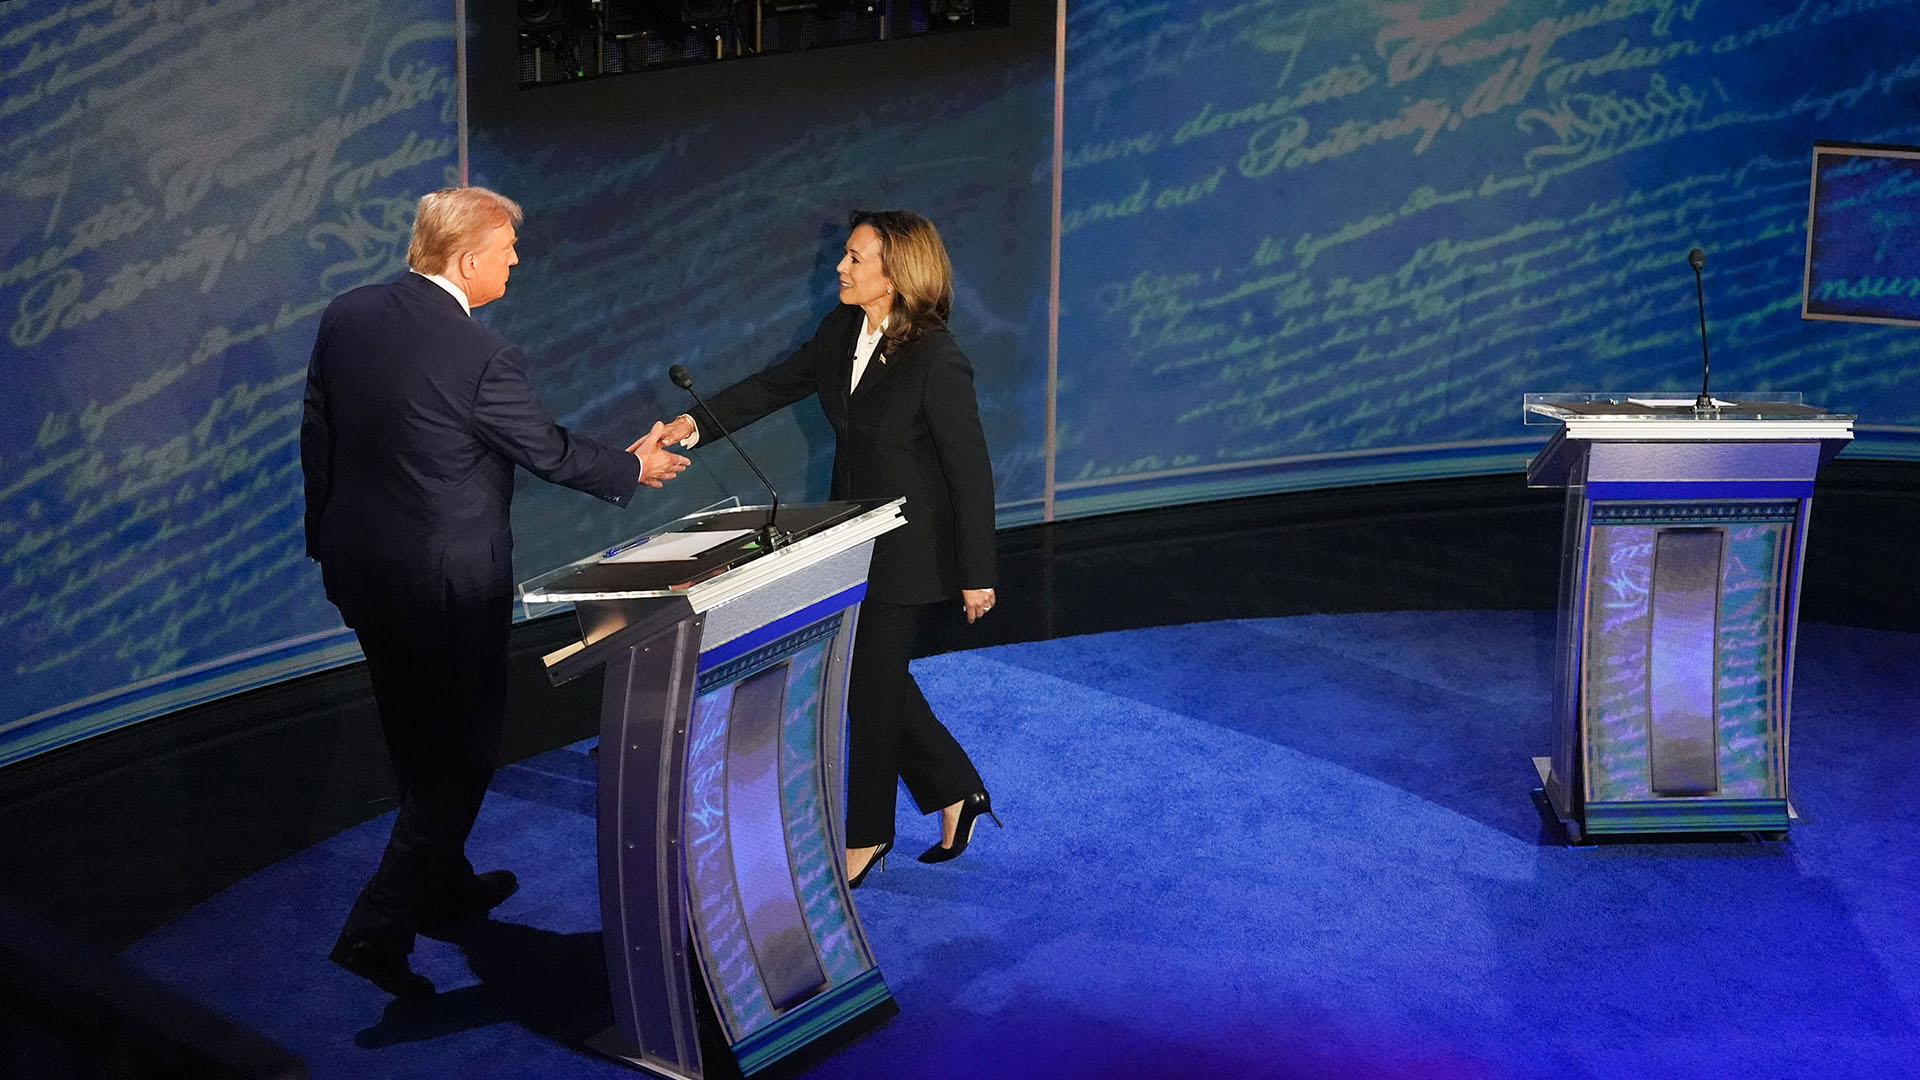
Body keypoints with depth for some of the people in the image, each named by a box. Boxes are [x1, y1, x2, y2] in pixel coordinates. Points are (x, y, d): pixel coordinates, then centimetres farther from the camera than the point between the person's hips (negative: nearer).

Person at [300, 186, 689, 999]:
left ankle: (444, 888, 39)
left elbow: (317, 437, 7)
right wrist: (633, 467, 9)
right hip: (450, 581, -7)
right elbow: (550, 451, -9)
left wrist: (328, 538, 19)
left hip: (358, 563, 8)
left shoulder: (346, 317, -1)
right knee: (463, 749, 7)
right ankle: (379, 928, 2)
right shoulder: (480, 354, -22)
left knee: (419, 741, 22)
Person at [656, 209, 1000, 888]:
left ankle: (866, 837, 22)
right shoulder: (841, 333, 0)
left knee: (871, 684, 3)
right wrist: (697, 421, -6)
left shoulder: (937, 361, -23)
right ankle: (955, 792, 33)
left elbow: (971, 470, -19)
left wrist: (977, 575, -15)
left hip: (909, 551, -8)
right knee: (875, 675, 16)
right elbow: (775, 386, 9)